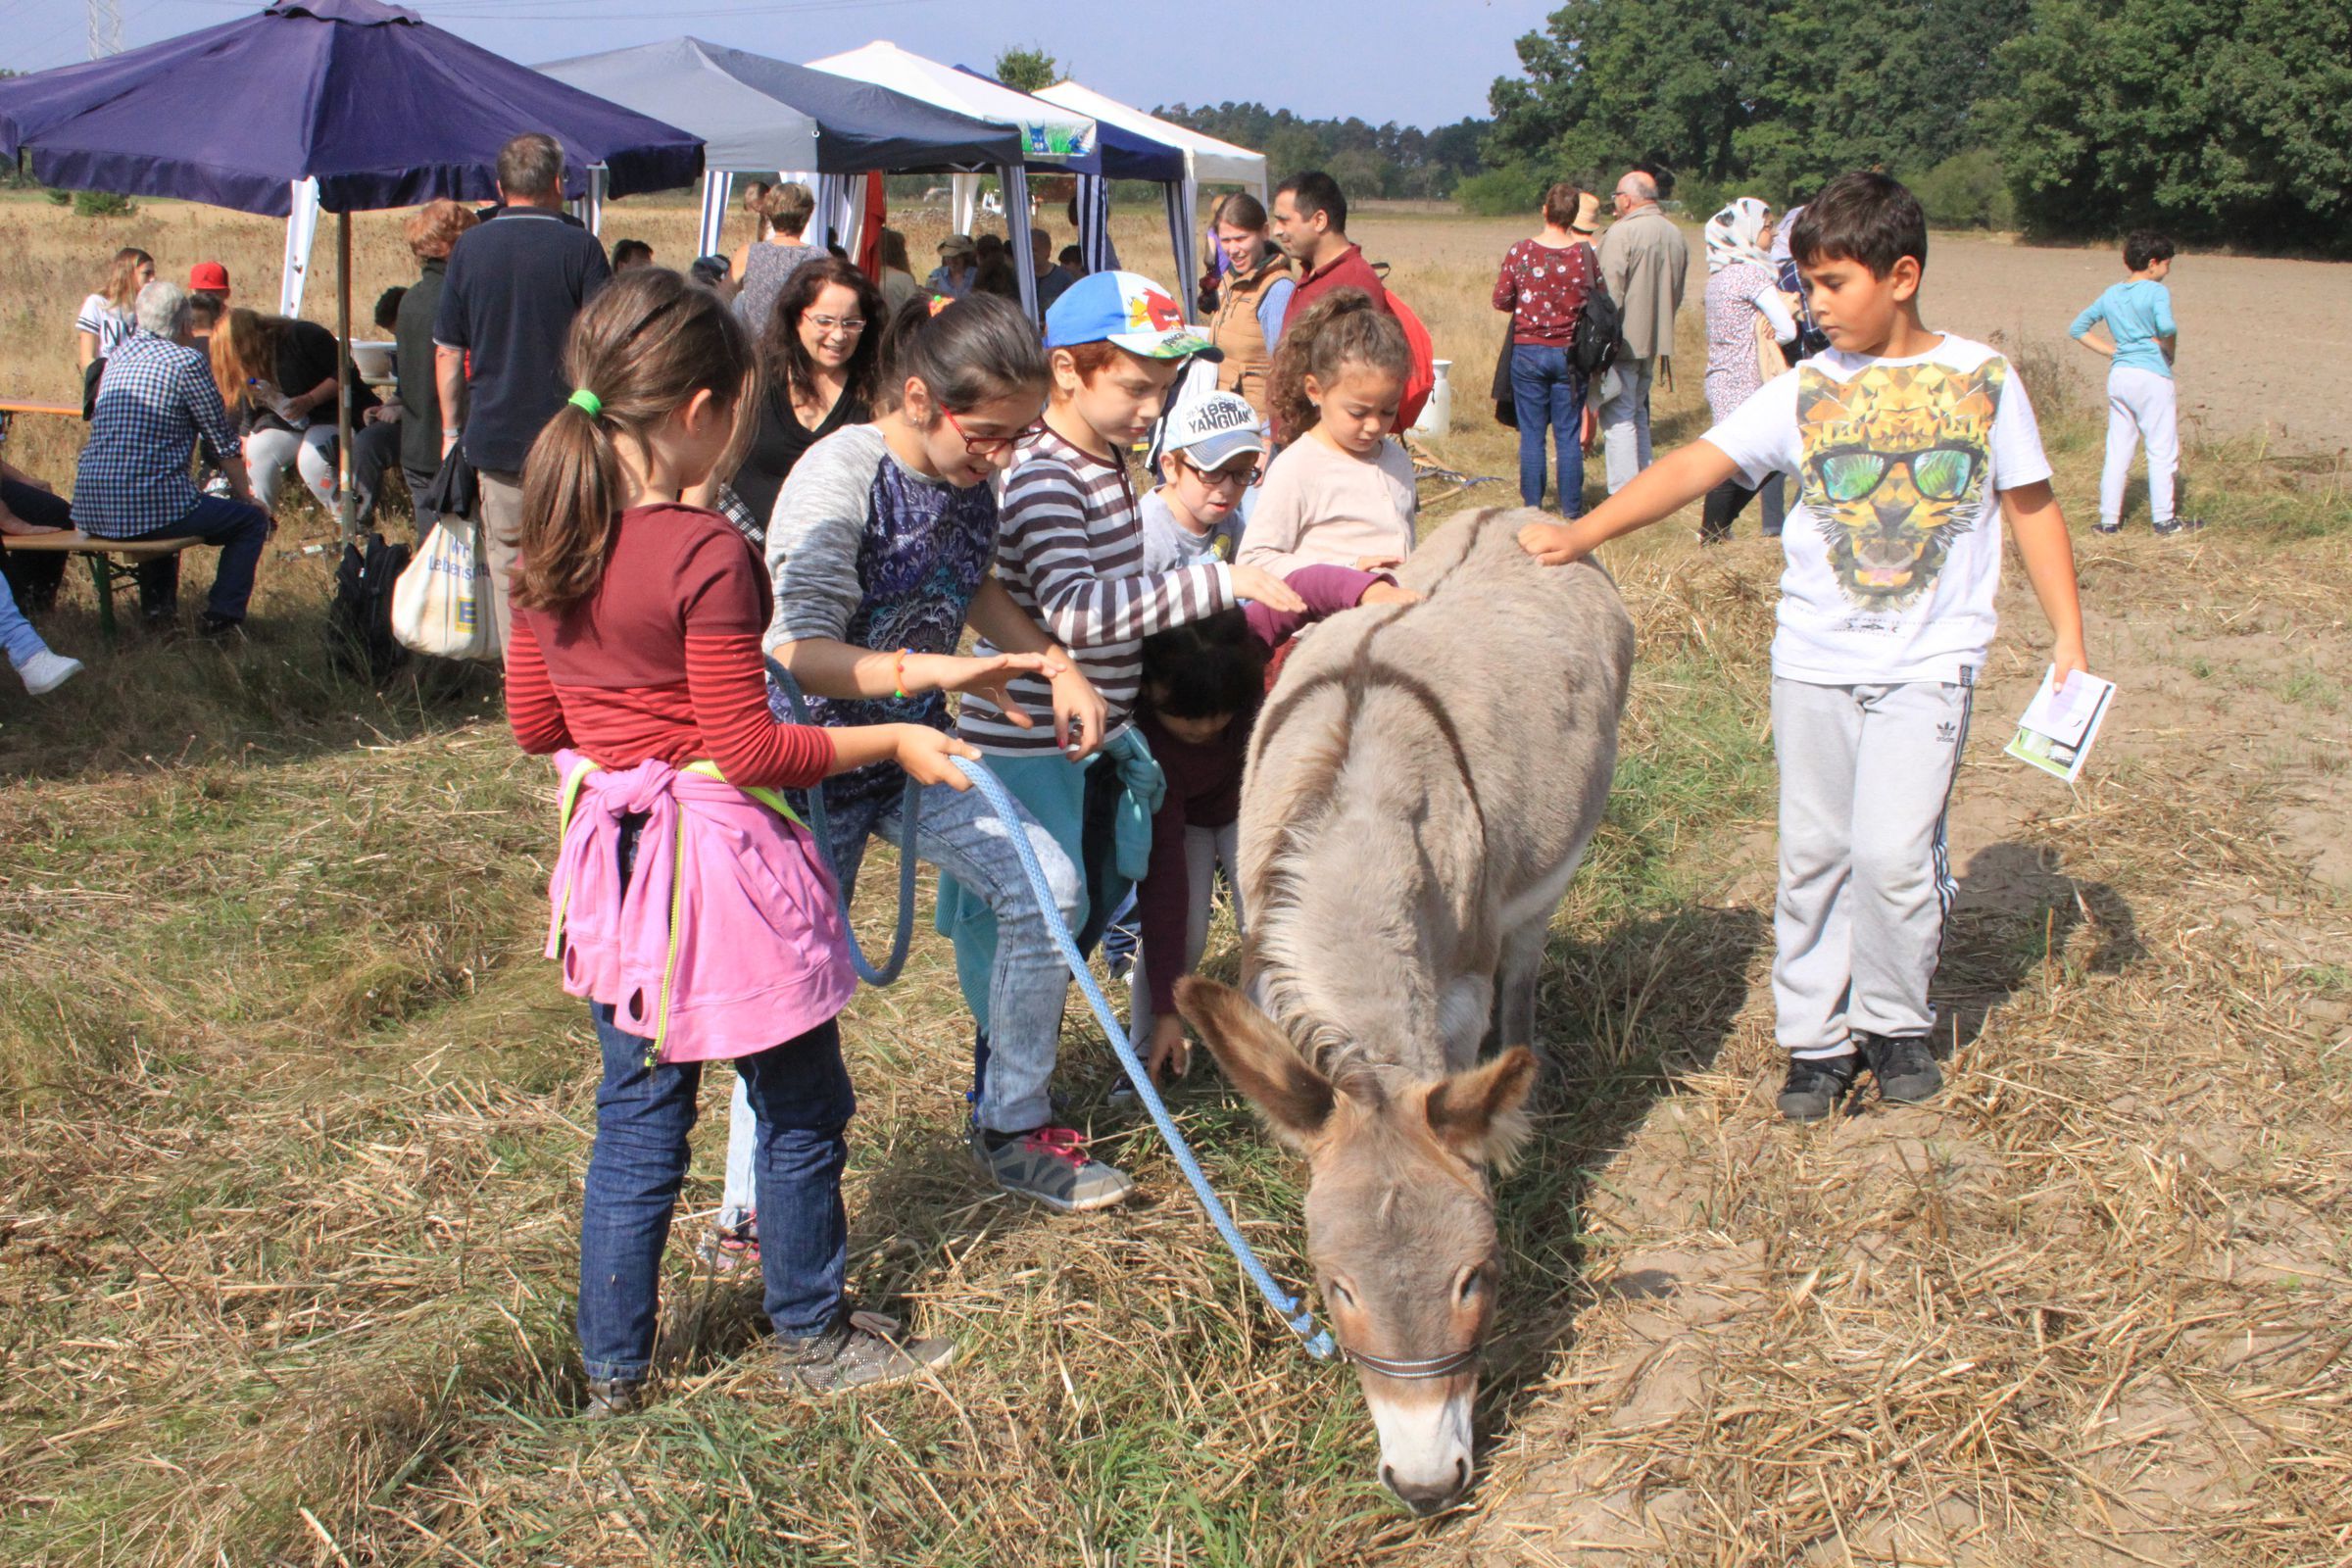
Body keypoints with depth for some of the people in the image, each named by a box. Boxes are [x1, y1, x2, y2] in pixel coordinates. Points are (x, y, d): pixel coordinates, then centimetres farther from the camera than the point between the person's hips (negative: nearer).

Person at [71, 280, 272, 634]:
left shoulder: (117, 355, 14)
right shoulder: (186, 361, -6)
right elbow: (224, 442, 0)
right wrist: (244, 495, 15)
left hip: (91, 511, 7)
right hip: (150, 509, -7)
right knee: (252, 519, 12)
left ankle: (156, 604, 36)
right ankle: (221, 617, 1)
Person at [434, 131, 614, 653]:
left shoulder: (469, 248, 3)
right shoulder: (579, 247, -5)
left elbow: (447, 351, 7)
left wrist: (451, 429, 16)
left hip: (494, 439, 2)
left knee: (508, 569, 7)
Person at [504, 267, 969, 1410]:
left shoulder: (551, 544, 0)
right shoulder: (707, 554, -21)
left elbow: (534, 723, 9)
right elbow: (750, 751, -19)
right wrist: (893, 741, -9)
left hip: (611, 855, 7)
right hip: (722, 856, -7)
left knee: (636, 1119, 18)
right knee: (801, 1108, 14)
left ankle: (612, 1370, 27)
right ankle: (815, 1339, 30)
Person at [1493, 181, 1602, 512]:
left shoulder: (1520, 252, -9)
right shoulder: (1585, 253, -7)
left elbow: (1500, 300, -2)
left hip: (1527, 351, -1)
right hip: (1570, 354, 1)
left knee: (1531, 433, 6)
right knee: (1569, 433, 7)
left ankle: (1532, 506, 10)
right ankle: (1572, 507, 11)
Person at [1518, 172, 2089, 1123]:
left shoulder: (1983, 381, 0)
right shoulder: (1806, 391, 1)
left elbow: (2032, 508, 8)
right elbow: (1695, 466, -6)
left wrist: (2068, 638, 6)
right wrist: (1585, 531, -17)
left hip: (1928, 663, -2)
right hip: (1813, 660, 2)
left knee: (1893, 850, -10)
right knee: (1813, 852, 6)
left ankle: (1896, 1024, 14)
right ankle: (1816, 1039, 19)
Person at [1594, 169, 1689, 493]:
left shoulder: (1621, 233, -16)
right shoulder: (1675, 234, 9)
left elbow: (1610, 292, -19)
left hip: (1624, 340, -8)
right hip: (1655, 340, 8)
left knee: (1618, 418, -5)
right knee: (1638, 412, 20)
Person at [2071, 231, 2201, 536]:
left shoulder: (2111, 294, 11)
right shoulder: (2156, 291, -9)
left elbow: (2077, 329, 14)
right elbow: (2166, 327, -26)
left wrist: (2111, 350, 12)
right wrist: (2169, 348, -5)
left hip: (2118, 375, 6)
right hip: (2151, 377, -6)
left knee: (2117, 450, 10)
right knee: (2162, 450, 2)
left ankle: (2109, 519, 9)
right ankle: (2163, 519, 5)